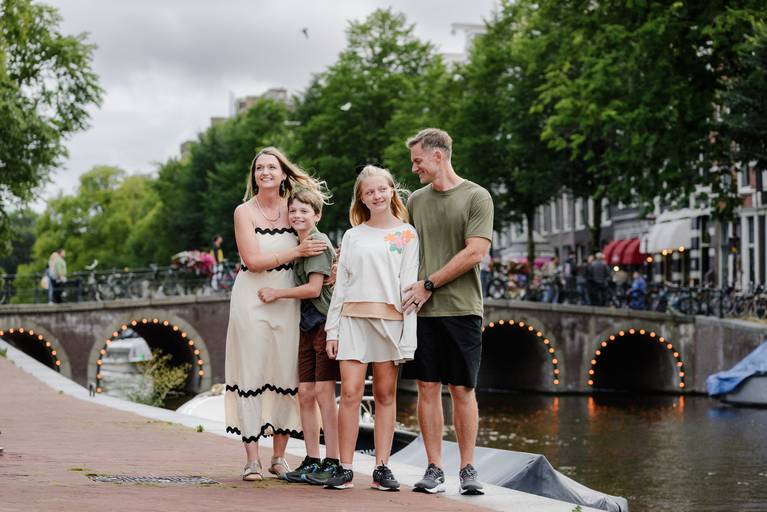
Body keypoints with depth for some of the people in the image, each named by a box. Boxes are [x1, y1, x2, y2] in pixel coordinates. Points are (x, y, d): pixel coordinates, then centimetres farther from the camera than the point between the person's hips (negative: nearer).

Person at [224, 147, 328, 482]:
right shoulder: (244, 212, 0)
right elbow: (253, 260, -10)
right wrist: (297, 252, -13)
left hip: (287, 301, 3)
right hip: (252, 300, -3)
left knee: (285, 375, 2)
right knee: (251, 375, -3)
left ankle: (279, 458, 12)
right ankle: (252, 459, 1)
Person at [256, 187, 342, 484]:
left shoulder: (319, 241, -9)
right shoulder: (300, 245, 17)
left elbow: (314, 288, -14)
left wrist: (278, 293, -6)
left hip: (325, 323, -8)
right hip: (307, 326, 8)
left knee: (324, 393, -8)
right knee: (305, 394, 6)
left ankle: (332, 463, -5)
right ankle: (312, 462, 11)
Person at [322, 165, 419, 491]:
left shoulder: (406, 234, 7)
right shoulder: (353, 236, 14)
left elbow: (408, 286, 2)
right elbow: (341, 285, 13)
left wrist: (408, 335, -5)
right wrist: (332, 330, 6)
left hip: (390, 319, -1)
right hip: (353, 318, 1)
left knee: (385, 394, 1)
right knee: (350, 393, -7)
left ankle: (382, 468, 5)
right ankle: (345, 469, -5)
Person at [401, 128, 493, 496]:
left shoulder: (476, 197, -1)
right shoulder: (416, 200, 12)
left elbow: (475, 253, -9)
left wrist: (429, 284, -10)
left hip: (462, 309, -3)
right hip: (423, 311, 3)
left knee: (462, 390, 1)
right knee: (428, 387, 2)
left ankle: (468, 470, 9)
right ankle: (434, 470, 7)